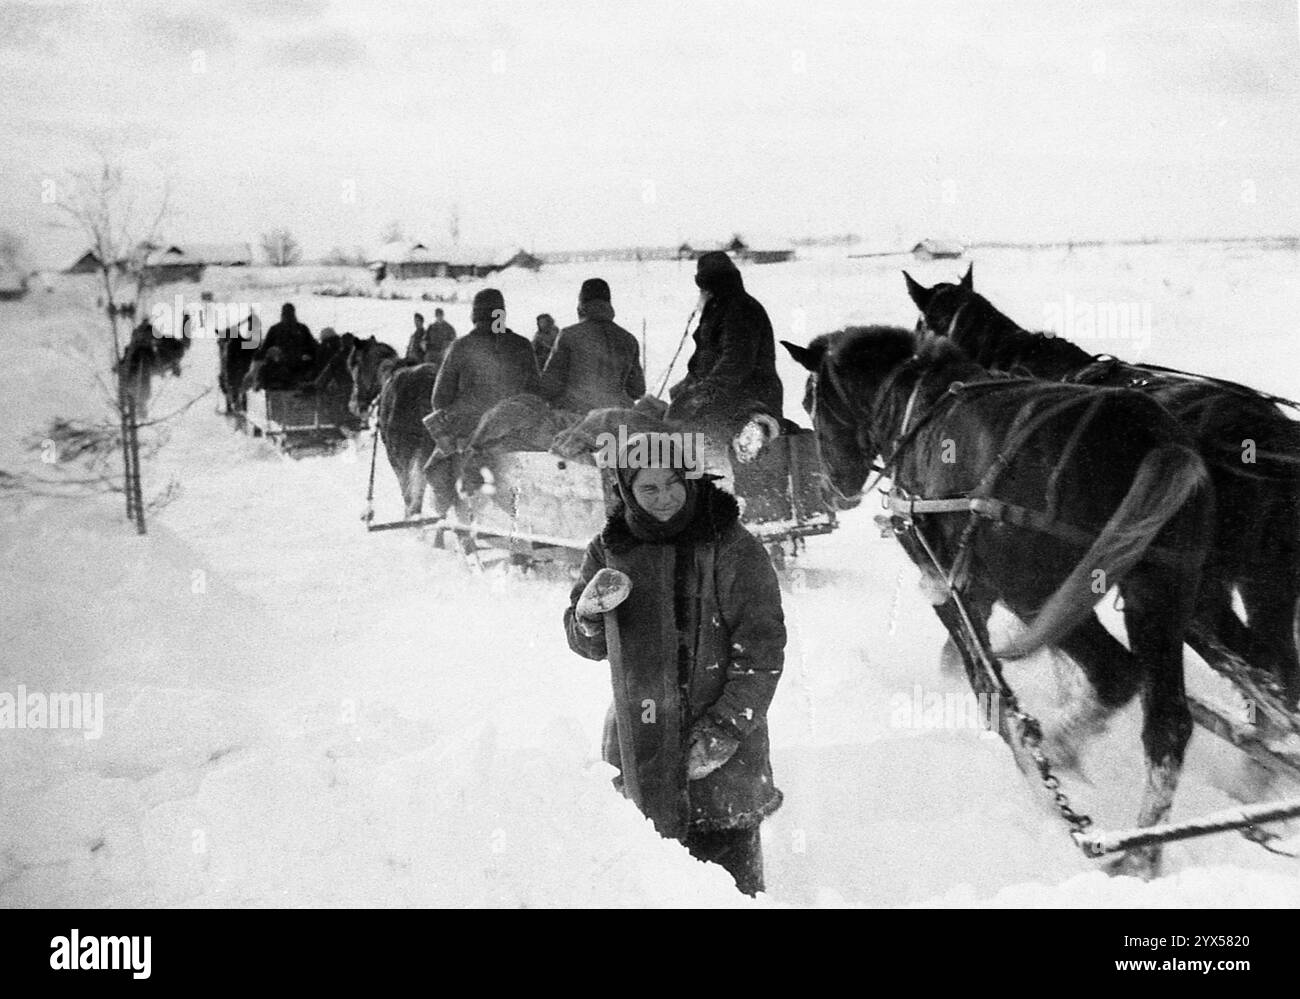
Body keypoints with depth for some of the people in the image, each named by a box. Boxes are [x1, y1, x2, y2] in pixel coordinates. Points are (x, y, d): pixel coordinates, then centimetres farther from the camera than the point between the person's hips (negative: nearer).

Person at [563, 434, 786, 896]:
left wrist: (725, 726, -12)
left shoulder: (733, 547, -4)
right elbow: (586, 645, 12)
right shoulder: (610, 550, 4)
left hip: (725, 747, -2)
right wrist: (590, 618, -11)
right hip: (639, 743, 2)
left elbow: (762, 651, -5)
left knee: (731, 874, 0)